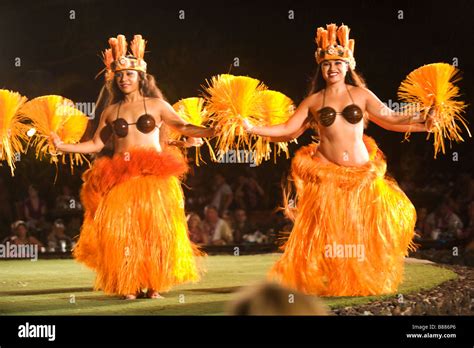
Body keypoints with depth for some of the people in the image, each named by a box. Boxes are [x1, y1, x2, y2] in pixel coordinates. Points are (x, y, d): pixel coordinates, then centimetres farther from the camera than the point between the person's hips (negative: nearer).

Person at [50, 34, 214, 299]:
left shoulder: (156, 105, 7)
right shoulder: (111, 112, 13)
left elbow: (183, 127, 0)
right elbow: (96, 144, 15)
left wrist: (212, 131, -16)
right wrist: (63, 146, 7)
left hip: (155, 177, -2)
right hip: (121, 178, 2)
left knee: (155, 228, -4)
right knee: (123, 230, -5)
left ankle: (154, 285, 2)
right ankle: (129, 286, 1)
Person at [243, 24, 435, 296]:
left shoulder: (361, 95, 5)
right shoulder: (313, 101, 4)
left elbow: (390, 119, 3)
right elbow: (288, 131, 5)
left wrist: (421, 121, -11)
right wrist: (252, 128, -4)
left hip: (362, 173, 1)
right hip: (326, 174, -1)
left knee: (362, 232, 1)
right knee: (328, 233, -2)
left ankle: (363, 282, 12)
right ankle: (329, 282, 7)